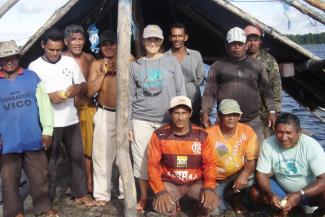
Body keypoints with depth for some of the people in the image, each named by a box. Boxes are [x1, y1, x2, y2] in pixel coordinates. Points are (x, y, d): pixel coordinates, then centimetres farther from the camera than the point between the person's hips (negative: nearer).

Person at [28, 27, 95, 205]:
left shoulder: (70, 62, 5)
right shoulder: (34, 66, -4)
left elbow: (84, 87, 11)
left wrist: (77, 88, -12)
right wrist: (49, 96, -20)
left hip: (71, 120, 4)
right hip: (49, 123, -3)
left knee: (77, 157, 12)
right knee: (49, 162, 6)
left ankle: (80, 194, 28)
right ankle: (48, 201, 20)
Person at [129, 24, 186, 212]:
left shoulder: (172, 62, 4)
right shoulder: (136, 66, 7)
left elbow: (181, 91, 3)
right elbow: (130, 97, 9)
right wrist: (128, 124, 5)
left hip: (167, 120, -1)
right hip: (141, 120, 1)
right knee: (142, 160, 4)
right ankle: (144, 198, 22)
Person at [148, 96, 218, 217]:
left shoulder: (201, 135, -6)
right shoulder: (160, 135, -10)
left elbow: (210, 163, -4)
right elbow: (153, 164, -11)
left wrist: (209, 187, -22)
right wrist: (160, 191, -25)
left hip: (196, 182, 1)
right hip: (170, 183, -1)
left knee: (211, 202, -24)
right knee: (162, 205, -29)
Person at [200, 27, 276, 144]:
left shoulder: (256, 65, 12)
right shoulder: (218, 66, 7)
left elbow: (265, 90, 13)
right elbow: (210, 93, 3)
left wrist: (272, 111, 3)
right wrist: (205, 113, -10)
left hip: (252, 122, 2)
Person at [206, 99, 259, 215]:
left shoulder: (247, 131, -11)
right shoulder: (209, 134, -17)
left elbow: (253, 159, -13)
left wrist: (244, 173, -33)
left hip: (238, 176, 2)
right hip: (217, 181, -1)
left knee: (252, 175, -30)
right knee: (213, 210, -21)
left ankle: (235, 196, 3)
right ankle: (231, 198, 16)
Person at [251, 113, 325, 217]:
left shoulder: (311, 146, -25)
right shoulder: (268, 144, -19)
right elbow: (262, 174, -12)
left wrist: (299, 195, -41)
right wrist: (270, 194, -33)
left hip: (309, 190, -2)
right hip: (281, 187, 2)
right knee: (256, 193, -20)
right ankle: (284, 207, 9)